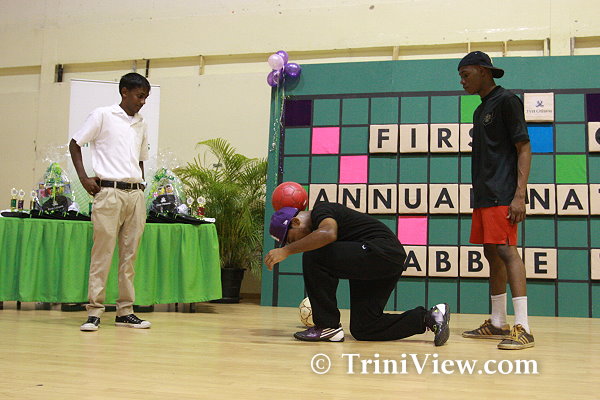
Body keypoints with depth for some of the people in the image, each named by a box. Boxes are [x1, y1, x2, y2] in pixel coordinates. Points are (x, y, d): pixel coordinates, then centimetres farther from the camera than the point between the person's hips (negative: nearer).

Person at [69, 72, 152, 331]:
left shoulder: (141, 125, 17)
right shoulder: (102, 116, 2)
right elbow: (75, 144, 3)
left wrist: (142, 185, 13)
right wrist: (84, 179, -6)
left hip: (136, 194, 5)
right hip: (109, 191, -5)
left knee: (130, 254, 6)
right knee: (102, 252, -5)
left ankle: (125, 311, 12)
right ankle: (94, 312, 0)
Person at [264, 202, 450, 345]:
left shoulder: (321, 210, -8)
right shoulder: (320, 220, 21)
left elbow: (328, 234, -33)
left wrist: (286, 251, -27)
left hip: (382, 252, -11)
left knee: (313, 257, -19)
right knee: (362, 330, 9)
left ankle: (328, 326, -10)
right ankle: (427, 318, 11)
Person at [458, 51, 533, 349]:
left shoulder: (506, 101, -5)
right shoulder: (480, 110, 21)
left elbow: (524, 149, -11)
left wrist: (519, 195, -19)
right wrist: (480, 195, 18)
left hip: (502, 196, -9)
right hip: (483, 196, 9)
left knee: (506, 251, -15)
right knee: (492, 255, 10)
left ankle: (522, 328, -15)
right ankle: (497, 324, 17)